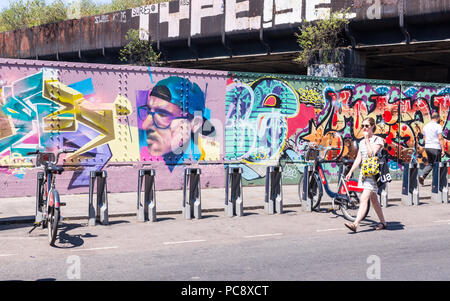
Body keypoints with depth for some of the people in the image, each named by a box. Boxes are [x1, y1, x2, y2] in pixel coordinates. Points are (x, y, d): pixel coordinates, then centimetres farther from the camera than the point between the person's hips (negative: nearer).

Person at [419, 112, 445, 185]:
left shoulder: (426, 126, 11)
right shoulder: (438, 126, -11)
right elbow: (440, 138, -15)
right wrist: (443, 150, -14)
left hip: (427, 147, 6)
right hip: (436, 148, -6)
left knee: (430, 164, 15)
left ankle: (422, 175, -4)